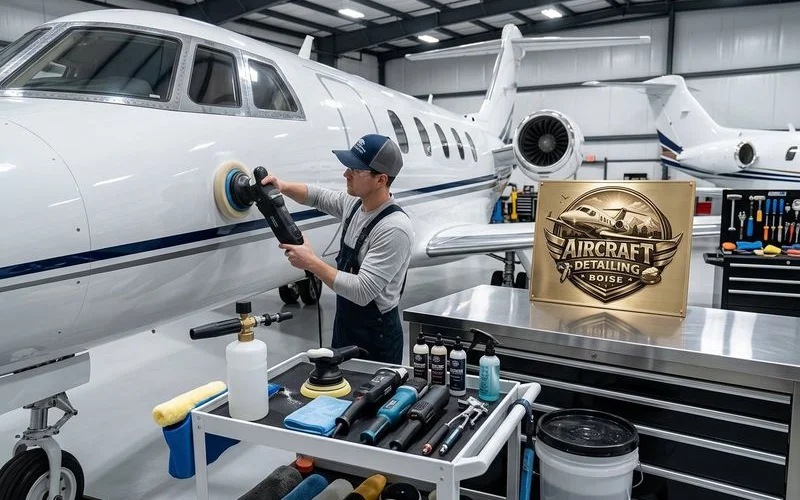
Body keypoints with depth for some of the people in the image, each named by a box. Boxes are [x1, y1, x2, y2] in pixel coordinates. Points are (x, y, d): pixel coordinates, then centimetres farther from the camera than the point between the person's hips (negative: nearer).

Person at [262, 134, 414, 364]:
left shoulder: (395, 229, -27)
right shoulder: (354, 204, -2)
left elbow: (362, 292, -31)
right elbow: (317, 196, 17)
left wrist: (311, 262, -26)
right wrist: (282, 187, -3)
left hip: (377, 339, -8)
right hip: (342, 328, 8)